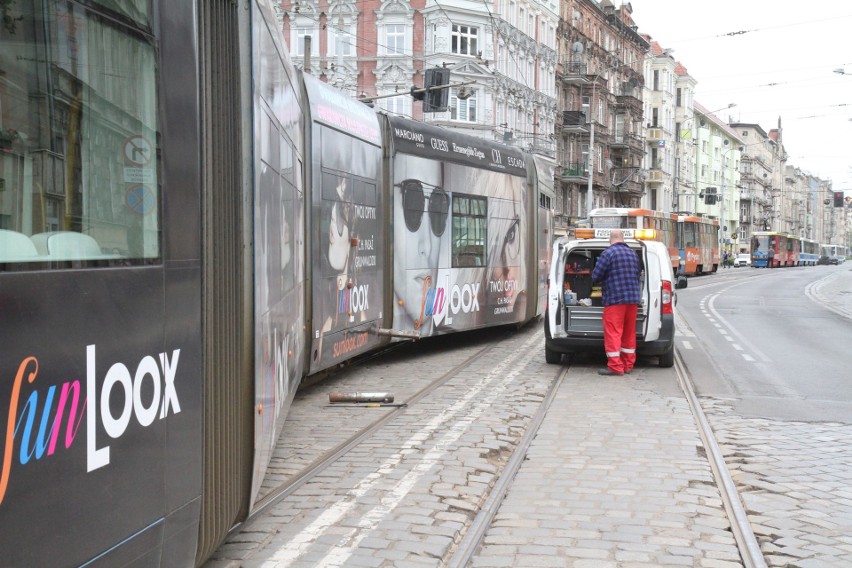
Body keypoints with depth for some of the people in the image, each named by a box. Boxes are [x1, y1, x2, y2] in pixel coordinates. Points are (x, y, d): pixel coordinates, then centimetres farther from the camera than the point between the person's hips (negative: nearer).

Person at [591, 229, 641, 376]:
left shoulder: (608, 253, -10)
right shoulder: (633, 253, 11)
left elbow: (595, 276, -8)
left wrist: (606, 278, 13)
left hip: (615, 299, -7)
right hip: (633, 298, 7)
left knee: (613, 332, -4)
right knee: (629, 332, 13)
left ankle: (615, 367, -7)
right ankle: (628, 364, 19)